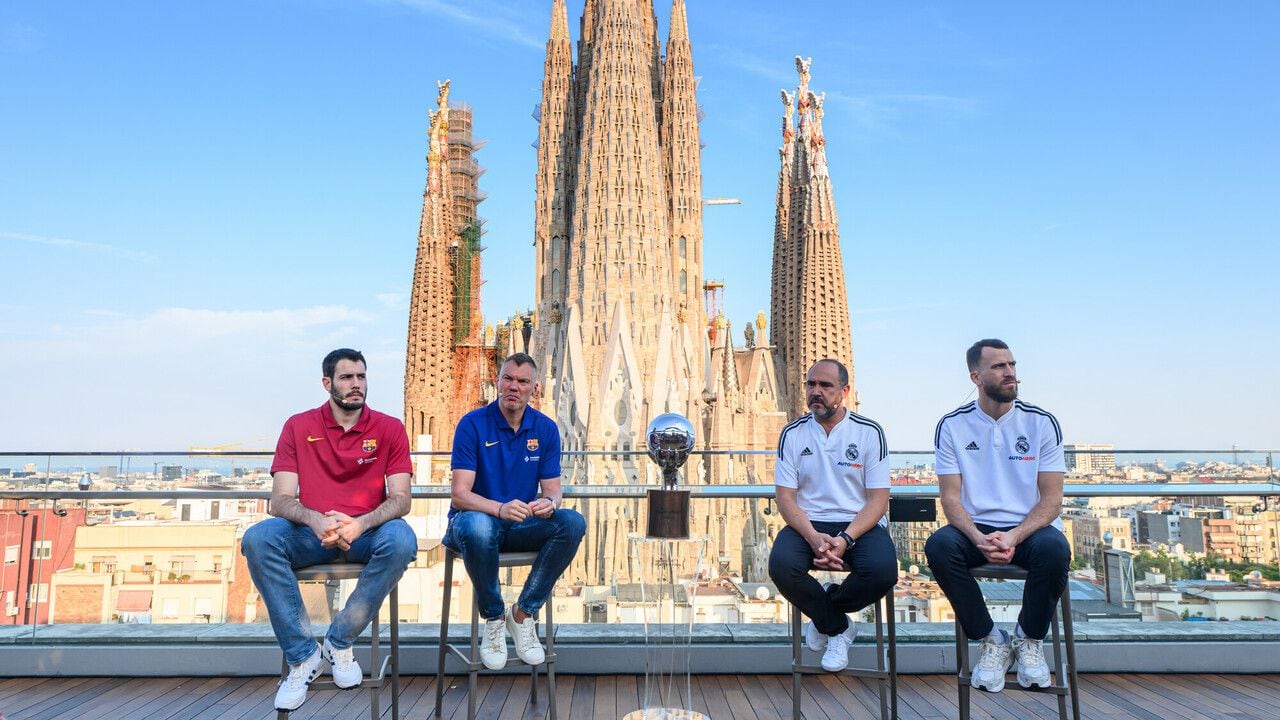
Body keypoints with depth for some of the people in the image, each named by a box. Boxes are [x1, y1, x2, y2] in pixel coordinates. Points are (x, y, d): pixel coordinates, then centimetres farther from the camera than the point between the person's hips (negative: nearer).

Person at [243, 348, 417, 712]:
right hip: (311, 532, 1)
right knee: (258, 538, -29)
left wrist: (360, 523, -26)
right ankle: (302, 654, -18)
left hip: (366, 533, -1)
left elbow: (400, 499, -5)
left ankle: (340, 642, -14)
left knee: (401, 539, -34)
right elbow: (280, 500, -3)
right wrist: (315, 519, -26)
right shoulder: (298, 427, 4)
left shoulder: (389, 428, 2)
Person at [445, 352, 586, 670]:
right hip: (479, 521, -3)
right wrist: (501, 509, -36)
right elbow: (460, 493, -17)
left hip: (522, 526, 3)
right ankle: (493, 619, -14)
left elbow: (553, 490, 2)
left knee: (573, 522, -25)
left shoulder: (546, 429, 2)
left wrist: (550, 503, -25)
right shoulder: (473, 424, -10)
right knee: (475, 526, -40)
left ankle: (523, 613, -12)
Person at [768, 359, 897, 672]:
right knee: (781, 566, -31)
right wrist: (813, 537, -20)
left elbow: (878, 500, -3)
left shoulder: (870, 432, 1)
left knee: (883, 571, -31)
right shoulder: (793, 434, 5)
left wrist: (845, 539, -20)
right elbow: (785, 497, 0)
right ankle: (838, 627, -1)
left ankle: (823, 614, 3)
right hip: (808, 524, 1)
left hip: (859, 524, 0)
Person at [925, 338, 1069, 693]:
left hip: (1030, 528, 0)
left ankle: (1029, 640, -5)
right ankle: (992, 640, -9)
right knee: (938, 546, -31)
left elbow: (1052, 499, -4)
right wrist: (979, 538, -23)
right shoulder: (952, 425, 0)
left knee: (1054, 549, -34)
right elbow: (951, 497, -3)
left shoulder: (1041, 422, -1)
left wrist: (1014, 536, -22)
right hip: (976, 529, 0)